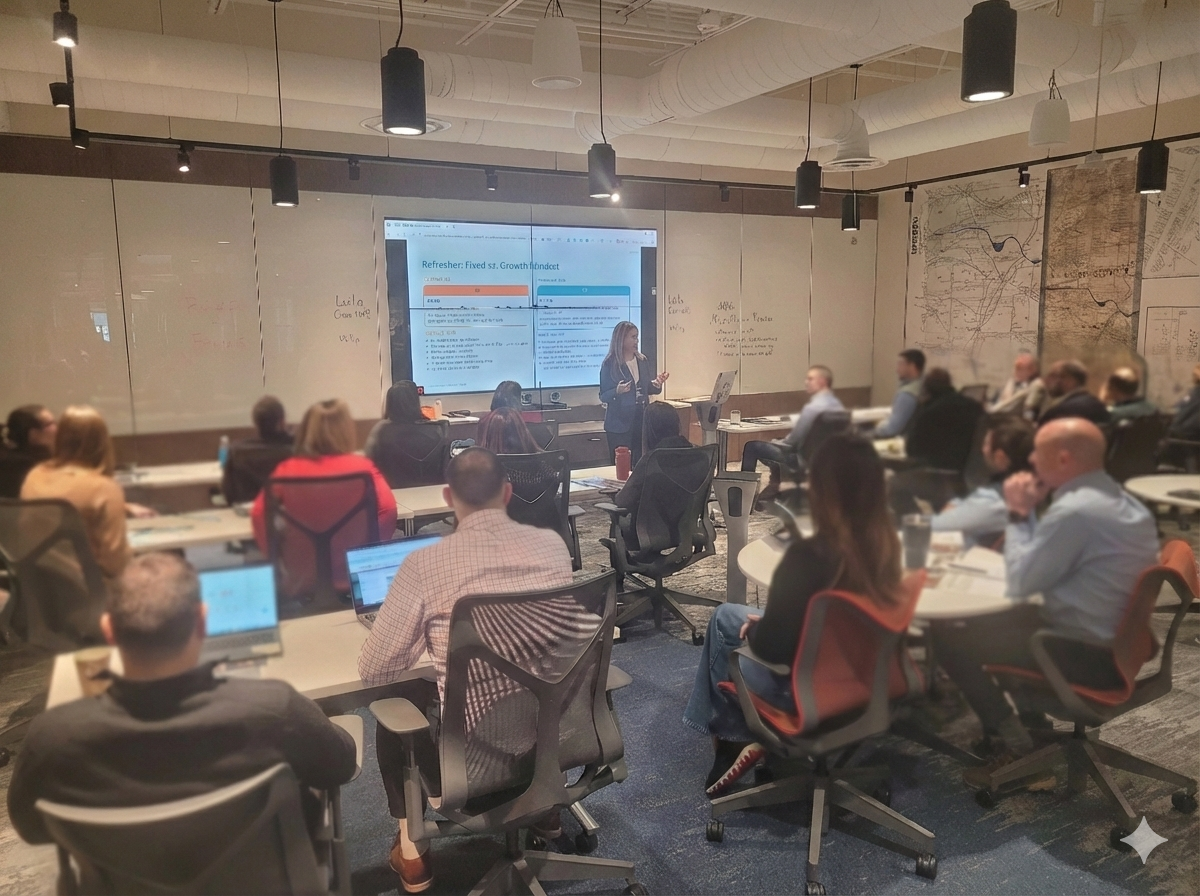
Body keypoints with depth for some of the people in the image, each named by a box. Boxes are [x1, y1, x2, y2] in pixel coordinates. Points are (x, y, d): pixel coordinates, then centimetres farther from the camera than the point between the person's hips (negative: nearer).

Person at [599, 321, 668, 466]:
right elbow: (603, 396, -6)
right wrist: (617, 391, -25)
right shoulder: (609, 363, -7)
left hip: (642, 419, 4)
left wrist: (656, 384, -6)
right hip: (619, 422, -4)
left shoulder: (642, 360, 7)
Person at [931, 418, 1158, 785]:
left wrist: (1018, 515, -6)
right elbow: (1045, 559, 12)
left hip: (1089, 654, -10)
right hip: (1119, 641, 10)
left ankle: (1019, 749, 5)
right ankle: (1031, 727, 27)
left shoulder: (1075, 510, -25)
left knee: (949, 635, -4)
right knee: (1010, 618, 29)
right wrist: (1030, 513, 3)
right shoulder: (1119, 499, 8)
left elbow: (1021, 582, -16)